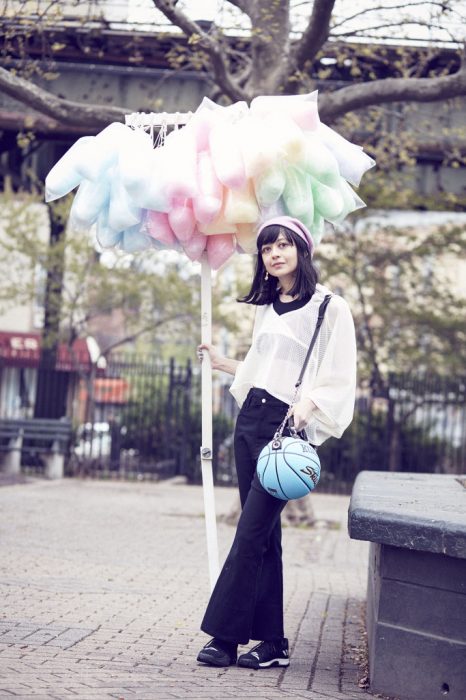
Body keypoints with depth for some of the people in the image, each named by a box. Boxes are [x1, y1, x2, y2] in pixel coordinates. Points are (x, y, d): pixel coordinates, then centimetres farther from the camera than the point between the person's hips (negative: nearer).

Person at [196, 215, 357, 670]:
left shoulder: (330, 308, -4)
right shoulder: (266, 308, 18)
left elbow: (338, 380, -10)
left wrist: (308, 403, -26)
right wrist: (223, 363, 29)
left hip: (289, 426, -7)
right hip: (250, 420, 7)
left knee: (251, 534, -10)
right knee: (263, 534, 4)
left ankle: (225, 637, -7)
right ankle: (273, 642, 6)